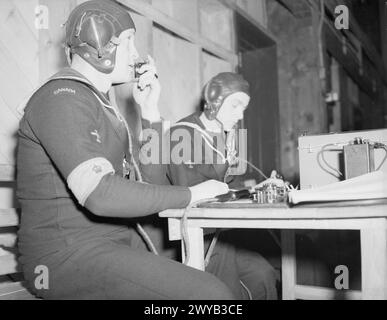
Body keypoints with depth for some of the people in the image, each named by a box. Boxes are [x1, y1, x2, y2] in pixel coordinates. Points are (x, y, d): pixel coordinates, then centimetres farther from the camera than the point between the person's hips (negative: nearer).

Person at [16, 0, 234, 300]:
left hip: (116, 244, 9)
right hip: (70, 253, -9)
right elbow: (101, 194, -27)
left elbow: (147, 180, 17)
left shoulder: (98, 103, 19)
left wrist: (150, 110, 12)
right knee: (213, 295, -25)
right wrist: (191, 193, -17)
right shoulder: (61, 98, -12)